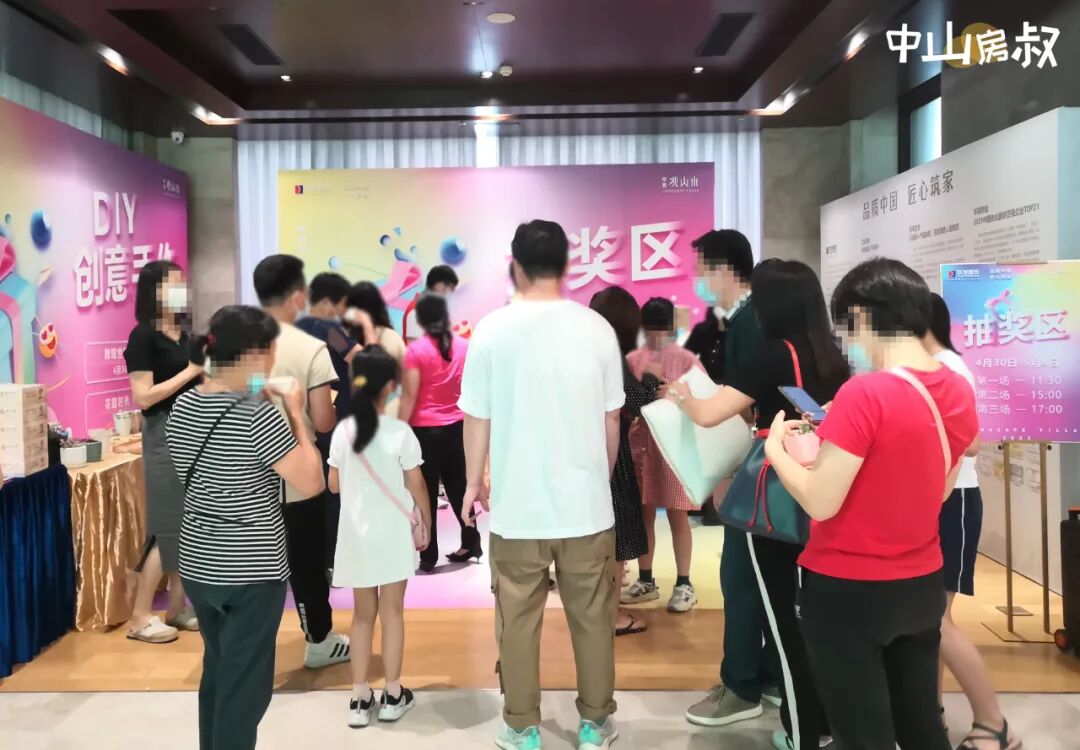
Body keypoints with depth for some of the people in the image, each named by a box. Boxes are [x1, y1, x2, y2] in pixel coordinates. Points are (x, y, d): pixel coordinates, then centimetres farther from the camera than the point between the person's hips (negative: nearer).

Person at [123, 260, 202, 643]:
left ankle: (177, 606, 20)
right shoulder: (143, 337, -10)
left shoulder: (185, 335, 12)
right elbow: (143, 397, -17)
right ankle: (140, 616, 7)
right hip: (165, 435, -7)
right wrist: (192, 370, -16)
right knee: (168, 526, -4)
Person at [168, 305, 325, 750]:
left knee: (217, 672, 23)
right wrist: (294, 413, -9)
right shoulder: (258, 415, -20)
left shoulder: (183, 407, 3)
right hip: (250, 570, -8)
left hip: (197, 563, 8)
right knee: (244, 683, 6)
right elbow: (311, 482, -18)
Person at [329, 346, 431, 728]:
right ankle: (393, 695, 19)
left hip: (356, 534, 3)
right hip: (392, 533, -3)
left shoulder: (342, 431, -4)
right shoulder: (400, 432, -13)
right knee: (392, 612, 9)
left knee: (363, 614, 14)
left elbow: (334, 484, 5)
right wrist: (426, 520, 7)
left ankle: (360, 699, 18)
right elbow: (416, 485, -8)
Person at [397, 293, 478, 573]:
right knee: (458, 488, 18)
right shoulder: (465, 346, 3)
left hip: (425, 430, -4)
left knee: (425, 493, 5)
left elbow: (409, 396, -13)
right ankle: (471, 543, 24)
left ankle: (428, 556, 10)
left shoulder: (415, 350, -10)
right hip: (458, 427, 4)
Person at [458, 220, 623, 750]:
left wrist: (473, 483, 12)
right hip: (586, 500, 2)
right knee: (592, 615, 14)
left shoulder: (492, 330, -8)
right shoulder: (596, 328, -4)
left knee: (518, 618, 12)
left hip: (517, 503, -1)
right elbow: (611, 419, 3)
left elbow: (477, 419, -4)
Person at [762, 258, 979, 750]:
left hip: (849, 591, -7)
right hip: (923, 584, 7)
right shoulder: (959, 392, 0)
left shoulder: (865, 394, -23)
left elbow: (820, 503, -21)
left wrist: (775, 447, -5)